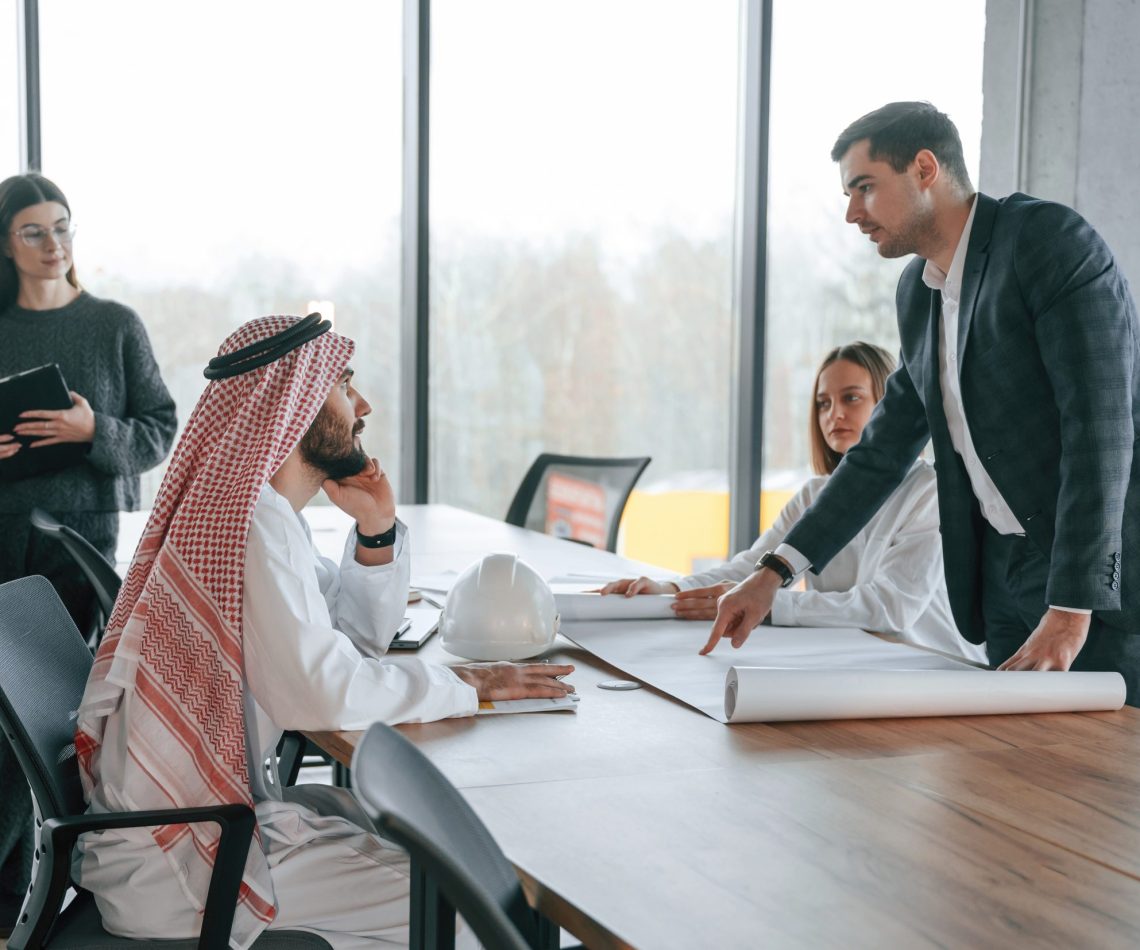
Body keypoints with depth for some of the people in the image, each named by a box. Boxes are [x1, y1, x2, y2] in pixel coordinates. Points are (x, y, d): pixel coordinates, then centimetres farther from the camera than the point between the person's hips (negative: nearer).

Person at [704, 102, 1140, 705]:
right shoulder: (918, 292, 11)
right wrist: (775, 573, 9)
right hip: (1002, 572, 7)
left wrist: (1071, 610, -24)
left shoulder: (1051, 240, -14)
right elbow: (884, 449, 15)